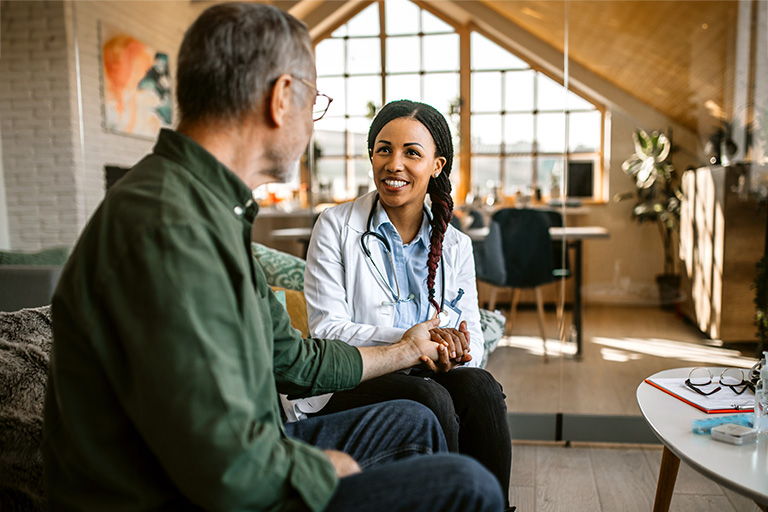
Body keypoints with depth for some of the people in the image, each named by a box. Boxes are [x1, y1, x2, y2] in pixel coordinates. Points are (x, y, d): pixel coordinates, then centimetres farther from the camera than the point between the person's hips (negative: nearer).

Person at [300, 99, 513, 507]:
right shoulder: (336, 226, 0)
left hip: (433, 380, 4)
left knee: (479, 386, -27)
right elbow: (326, 330, -9)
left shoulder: (456, 245, 11)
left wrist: (457, 350, -19)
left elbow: (472, 337, 7)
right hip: (346, 388, -3)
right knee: (429, 398, -31)